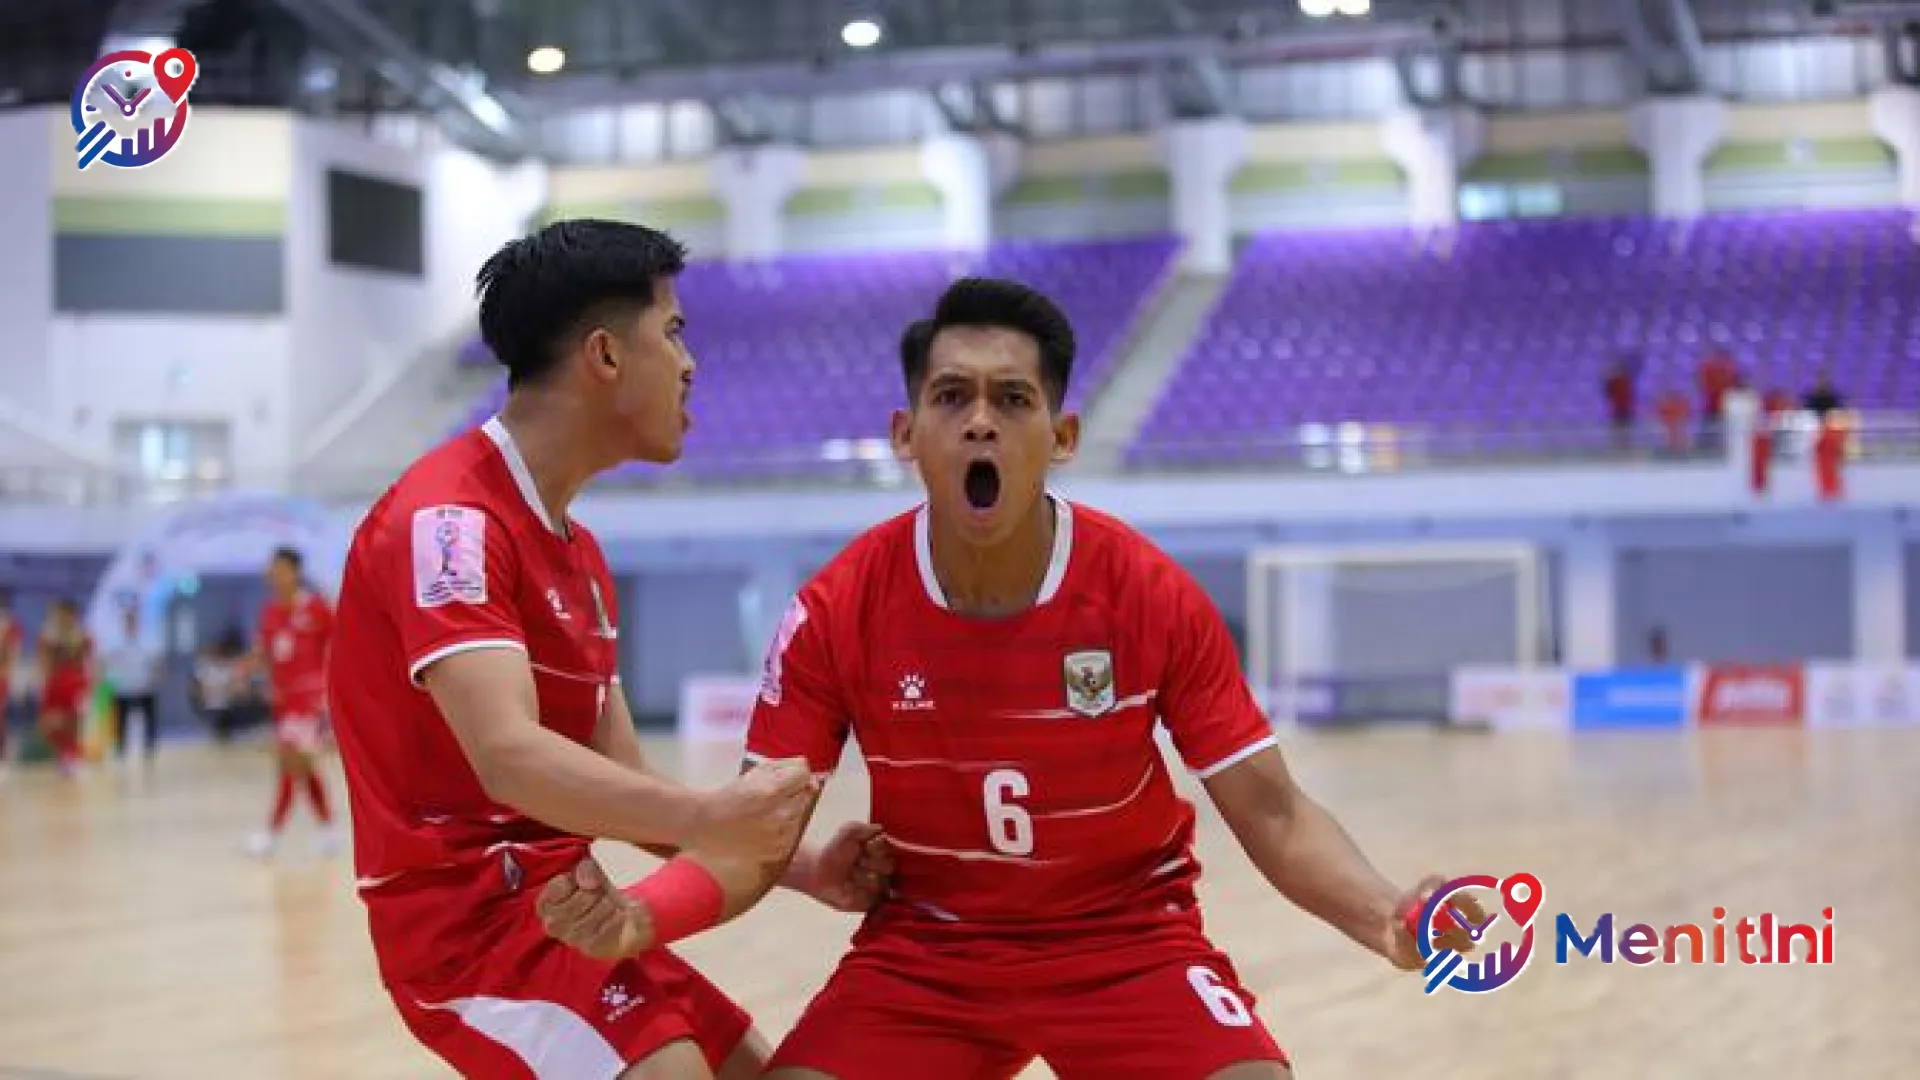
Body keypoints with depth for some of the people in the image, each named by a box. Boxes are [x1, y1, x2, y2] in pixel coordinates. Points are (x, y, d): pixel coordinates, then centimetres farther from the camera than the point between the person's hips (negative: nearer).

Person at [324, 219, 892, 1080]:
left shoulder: (577, 552, 14)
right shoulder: (451, 518, -17)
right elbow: (510, 758, -30)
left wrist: (800, 866, 3)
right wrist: (706, 818, -43)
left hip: (560, 903, 10)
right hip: (475, 916, -10)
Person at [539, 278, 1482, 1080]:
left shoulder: (1155, 596, -16)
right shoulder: (836, 612, -14)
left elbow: (1272, 815, -11)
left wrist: (1387, 920, -30)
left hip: (1128, 940, -1)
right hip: (921, 949, 1)